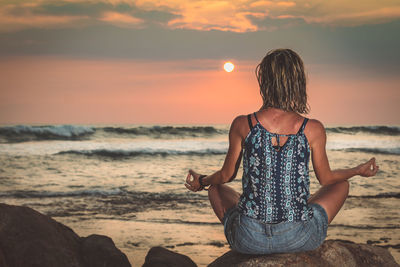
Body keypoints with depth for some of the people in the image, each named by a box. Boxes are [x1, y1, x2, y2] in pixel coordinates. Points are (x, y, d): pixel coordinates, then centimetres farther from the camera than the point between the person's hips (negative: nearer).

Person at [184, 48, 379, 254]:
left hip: (249, 240, 1)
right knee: (341, 185, 27)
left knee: (216, 189, 32)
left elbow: (226, 176, 5)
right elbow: (326, 178, 7)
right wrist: (360, 170, 27)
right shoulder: (312, 129, -9)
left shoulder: (242, 125, -8)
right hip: (299, 238, 0)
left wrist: (201, 181, 29)